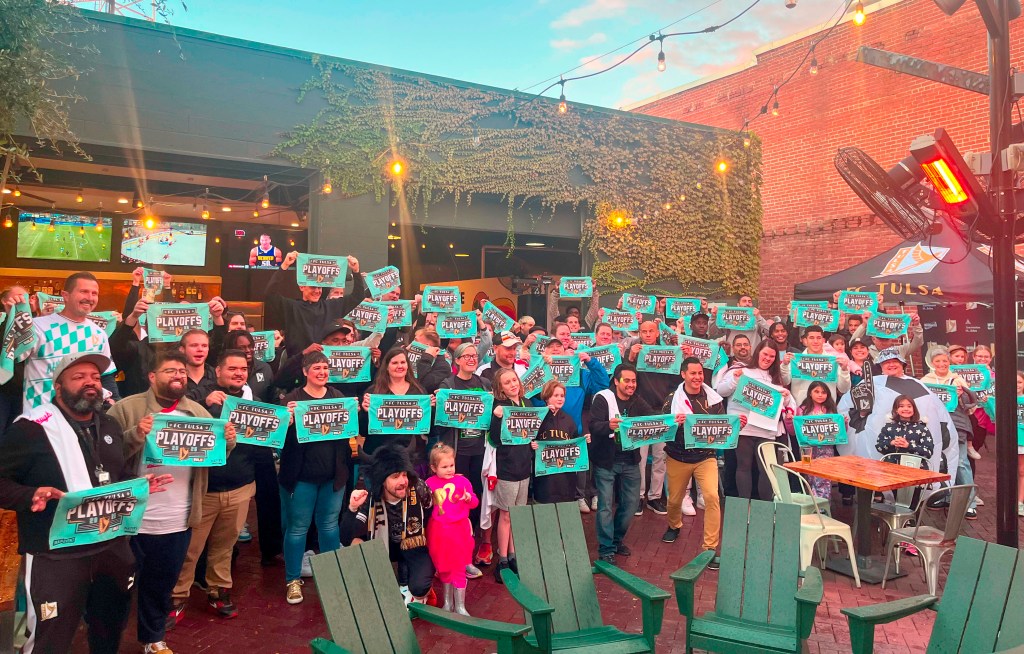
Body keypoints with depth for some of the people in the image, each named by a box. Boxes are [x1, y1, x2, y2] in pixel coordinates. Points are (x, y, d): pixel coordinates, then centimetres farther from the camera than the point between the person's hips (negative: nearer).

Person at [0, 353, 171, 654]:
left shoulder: (110, 425, 11)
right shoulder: (32, 427, -12)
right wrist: (31, 495, -31)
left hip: (113, 547, 6)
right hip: (55, 556, -6)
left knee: (111, 628, 22)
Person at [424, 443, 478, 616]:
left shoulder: (462, 481, -4)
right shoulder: (429, 483, -3)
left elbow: (475, 503, 1)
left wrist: (468, 498, -18)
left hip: (459, 531, -1)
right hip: (439, 532, 1)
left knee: (458, 569, 5)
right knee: (443, 568, 15)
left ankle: (460, 606, 19)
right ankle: (448, 601, 35)